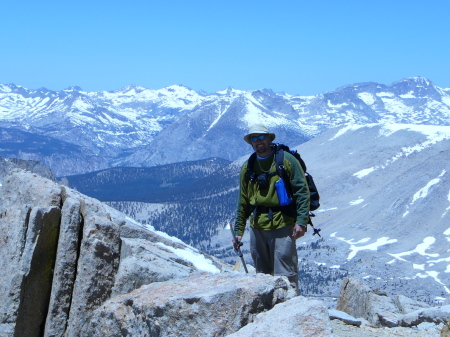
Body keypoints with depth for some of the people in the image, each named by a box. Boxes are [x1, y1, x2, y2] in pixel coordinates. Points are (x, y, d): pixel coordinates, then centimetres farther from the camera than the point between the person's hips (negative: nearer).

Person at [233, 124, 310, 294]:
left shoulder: (286, 160, 0)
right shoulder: (247, 167, 13)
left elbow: (302, 191, -4)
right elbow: (243, 202, 18)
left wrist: (301, 222, -13)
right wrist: (238, 230, 13)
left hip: (282, 225, -5)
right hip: (257, 227, 5)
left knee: (285, 275, -7)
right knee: (262, 274, 11)